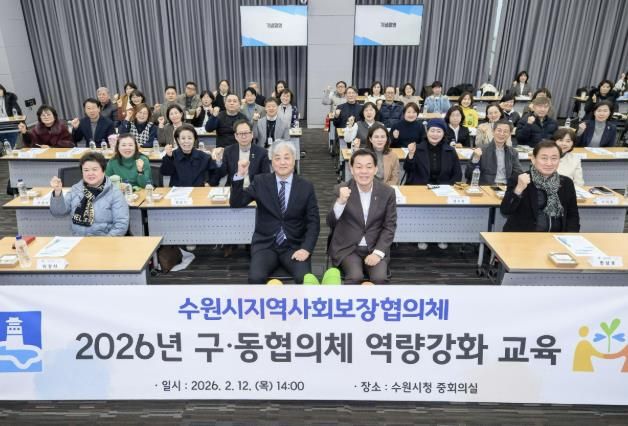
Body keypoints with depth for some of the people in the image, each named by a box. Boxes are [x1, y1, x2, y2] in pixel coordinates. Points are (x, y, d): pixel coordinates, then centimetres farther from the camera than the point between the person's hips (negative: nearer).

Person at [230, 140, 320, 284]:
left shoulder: (306, 187, 2)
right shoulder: (260, 182, 3)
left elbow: (313, 222, 0)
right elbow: (236, 203, -4)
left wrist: (306, 248, -14)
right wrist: (240, 176, -18)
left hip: (294, 246, 0)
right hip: (265, 245, 0)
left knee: (304, 278, -25)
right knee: (255, 277, -26)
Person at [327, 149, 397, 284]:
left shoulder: (387, 192, -3)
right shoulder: (342, 190, -6)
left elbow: (389, 226, 0)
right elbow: (330, 223, -10)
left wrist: (378, 252, -12)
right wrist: (340, 202, -28)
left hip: (375, 248, 1)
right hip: (347, 248, -1)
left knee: (379, 278, -23)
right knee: (355, 277, -27)